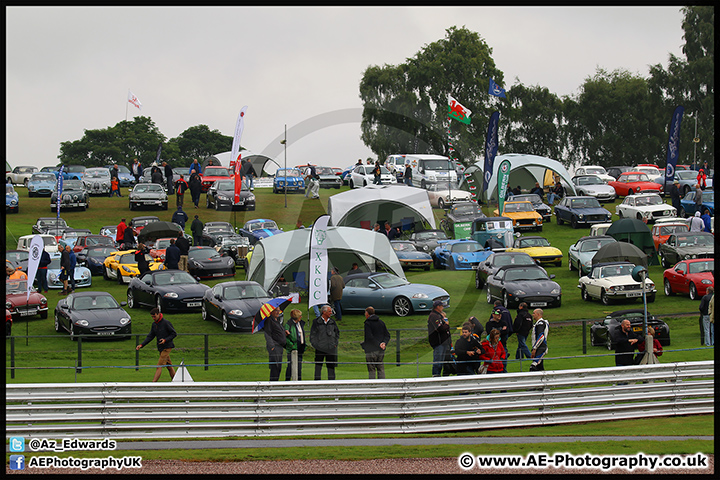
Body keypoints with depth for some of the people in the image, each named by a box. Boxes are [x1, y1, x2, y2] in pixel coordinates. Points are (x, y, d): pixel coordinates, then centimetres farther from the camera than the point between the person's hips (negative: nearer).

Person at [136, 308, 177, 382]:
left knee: (159, 366, -12)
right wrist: (141, 345, -1)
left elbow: (174, 334, -8)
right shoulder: (154, 324, 9)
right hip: (161, 348, 8)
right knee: (169, 366, 12)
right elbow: (150, 336, 11)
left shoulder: (166, 323, -13)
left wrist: (165, 340, -22)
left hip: (167, 347, -8)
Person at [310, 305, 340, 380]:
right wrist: (314, 344, -6)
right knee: (318, 365, -1)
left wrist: (335, 343, 7)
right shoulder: (316, 321, 0)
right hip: (320, 348, -3)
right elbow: (312, 334, 2)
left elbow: (337, 333, 19)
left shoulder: (332, 322, 10)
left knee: (331, 366, 5)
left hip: (331, 348, 3)